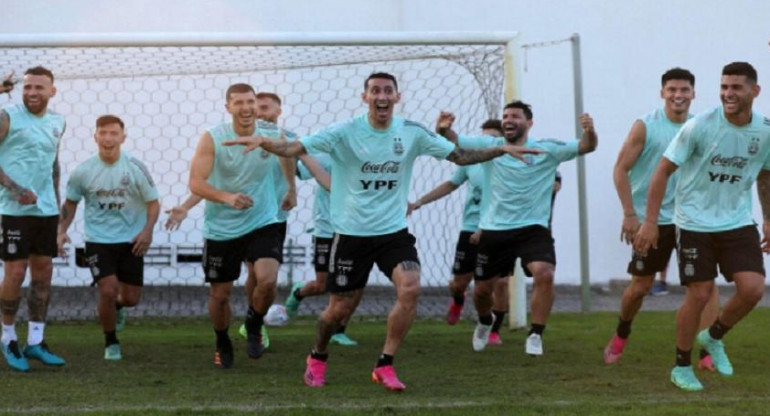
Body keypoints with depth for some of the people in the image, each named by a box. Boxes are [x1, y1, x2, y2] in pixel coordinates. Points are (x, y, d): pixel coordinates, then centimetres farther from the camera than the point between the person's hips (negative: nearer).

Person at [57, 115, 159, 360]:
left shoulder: (135, 168, -10)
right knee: (108, 290, -16)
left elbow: (153, 203, -3)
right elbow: (70, 203, 8)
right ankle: (111, 342, 9)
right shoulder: (83, 172, -7)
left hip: (131, 241, 1)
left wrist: (147, 231, -18)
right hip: (98, 241, -1)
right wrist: (61, 231, -5)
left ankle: (117, 306, 45)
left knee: (131, 298, 5)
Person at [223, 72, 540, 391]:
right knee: (340, 308, 4)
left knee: (410, 289, -21)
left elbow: (459, 156, 6)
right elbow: (296, 148, -19)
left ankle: (384, 366, -5)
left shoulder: (412, 133, -2)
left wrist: (501, 150, -6)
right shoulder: (345, 133, -11)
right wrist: (263, 142, -39)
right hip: (351, 234, -2)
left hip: (394, 232, 2)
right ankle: (317, 358, 36)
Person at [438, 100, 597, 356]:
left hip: (533, 229, -2)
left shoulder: (547, 150, -2)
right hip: (493, 230, 2)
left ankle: (535, 335, -10)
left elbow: (586, 147, -5)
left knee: (545, 275, -26)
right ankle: (485, 321, 47)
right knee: (482, 289, 11)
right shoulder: (489, 146, 2)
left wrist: (589, 131, -28)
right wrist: (444, 130, -25)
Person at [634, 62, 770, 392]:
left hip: (738, 223, 4)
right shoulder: (700, 126, -16)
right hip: (695, 224, -4)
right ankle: (682, 367, 17)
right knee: (699, 295, -3)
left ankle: (714, 337, 19)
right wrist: (650, 222, -13)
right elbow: (664, 170, -10)